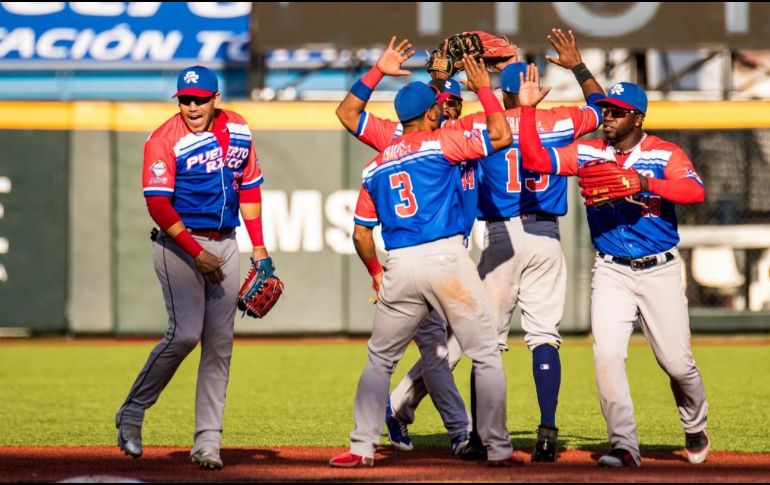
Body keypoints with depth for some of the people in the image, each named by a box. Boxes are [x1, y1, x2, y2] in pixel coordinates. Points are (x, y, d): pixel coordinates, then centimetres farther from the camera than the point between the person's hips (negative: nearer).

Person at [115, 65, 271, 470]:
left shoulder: (238, 131, 6)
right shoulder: (165, 141, -12)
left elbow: (249, 187, 15)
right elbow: (157, 204, -17)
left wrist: (258, 246, 10)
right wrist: (196, 254, -20)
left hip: (225, 246, 6)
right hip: (179, 245, -6)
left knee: (219, 343, 2)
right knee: (185, 334, -17)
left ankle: (208, 441, 4)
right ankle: (132, 412, 2)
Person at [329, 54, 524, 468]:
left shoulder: (375, 167, 15)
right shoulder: (440, 143, 1)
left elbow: (361, 234, 15)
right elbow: (501, 135, -4)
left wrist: (376, 275, 29)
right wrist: (484, 89, 8)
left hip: (399, 268, 4)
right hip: (447, 259, -4)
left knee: (379, 360, 17)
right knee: (486, 355, 4)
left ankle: (362, 447, 11)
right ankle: (498, 448, 2)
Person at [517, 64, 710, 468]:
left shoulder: (665, 154, -5)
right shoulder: (588, 153, 3)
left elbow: (696, 192, -21)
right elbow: (535, 158, -5)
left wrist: (647, 183, -35)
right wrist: (527, 109, -15)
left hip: (660, 271, -2)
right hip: (611, 272, 2)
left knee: (677, 362, 3)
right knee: (607, 356, -13)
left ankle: (695, 429, 30)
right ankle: (624, 446, -7)